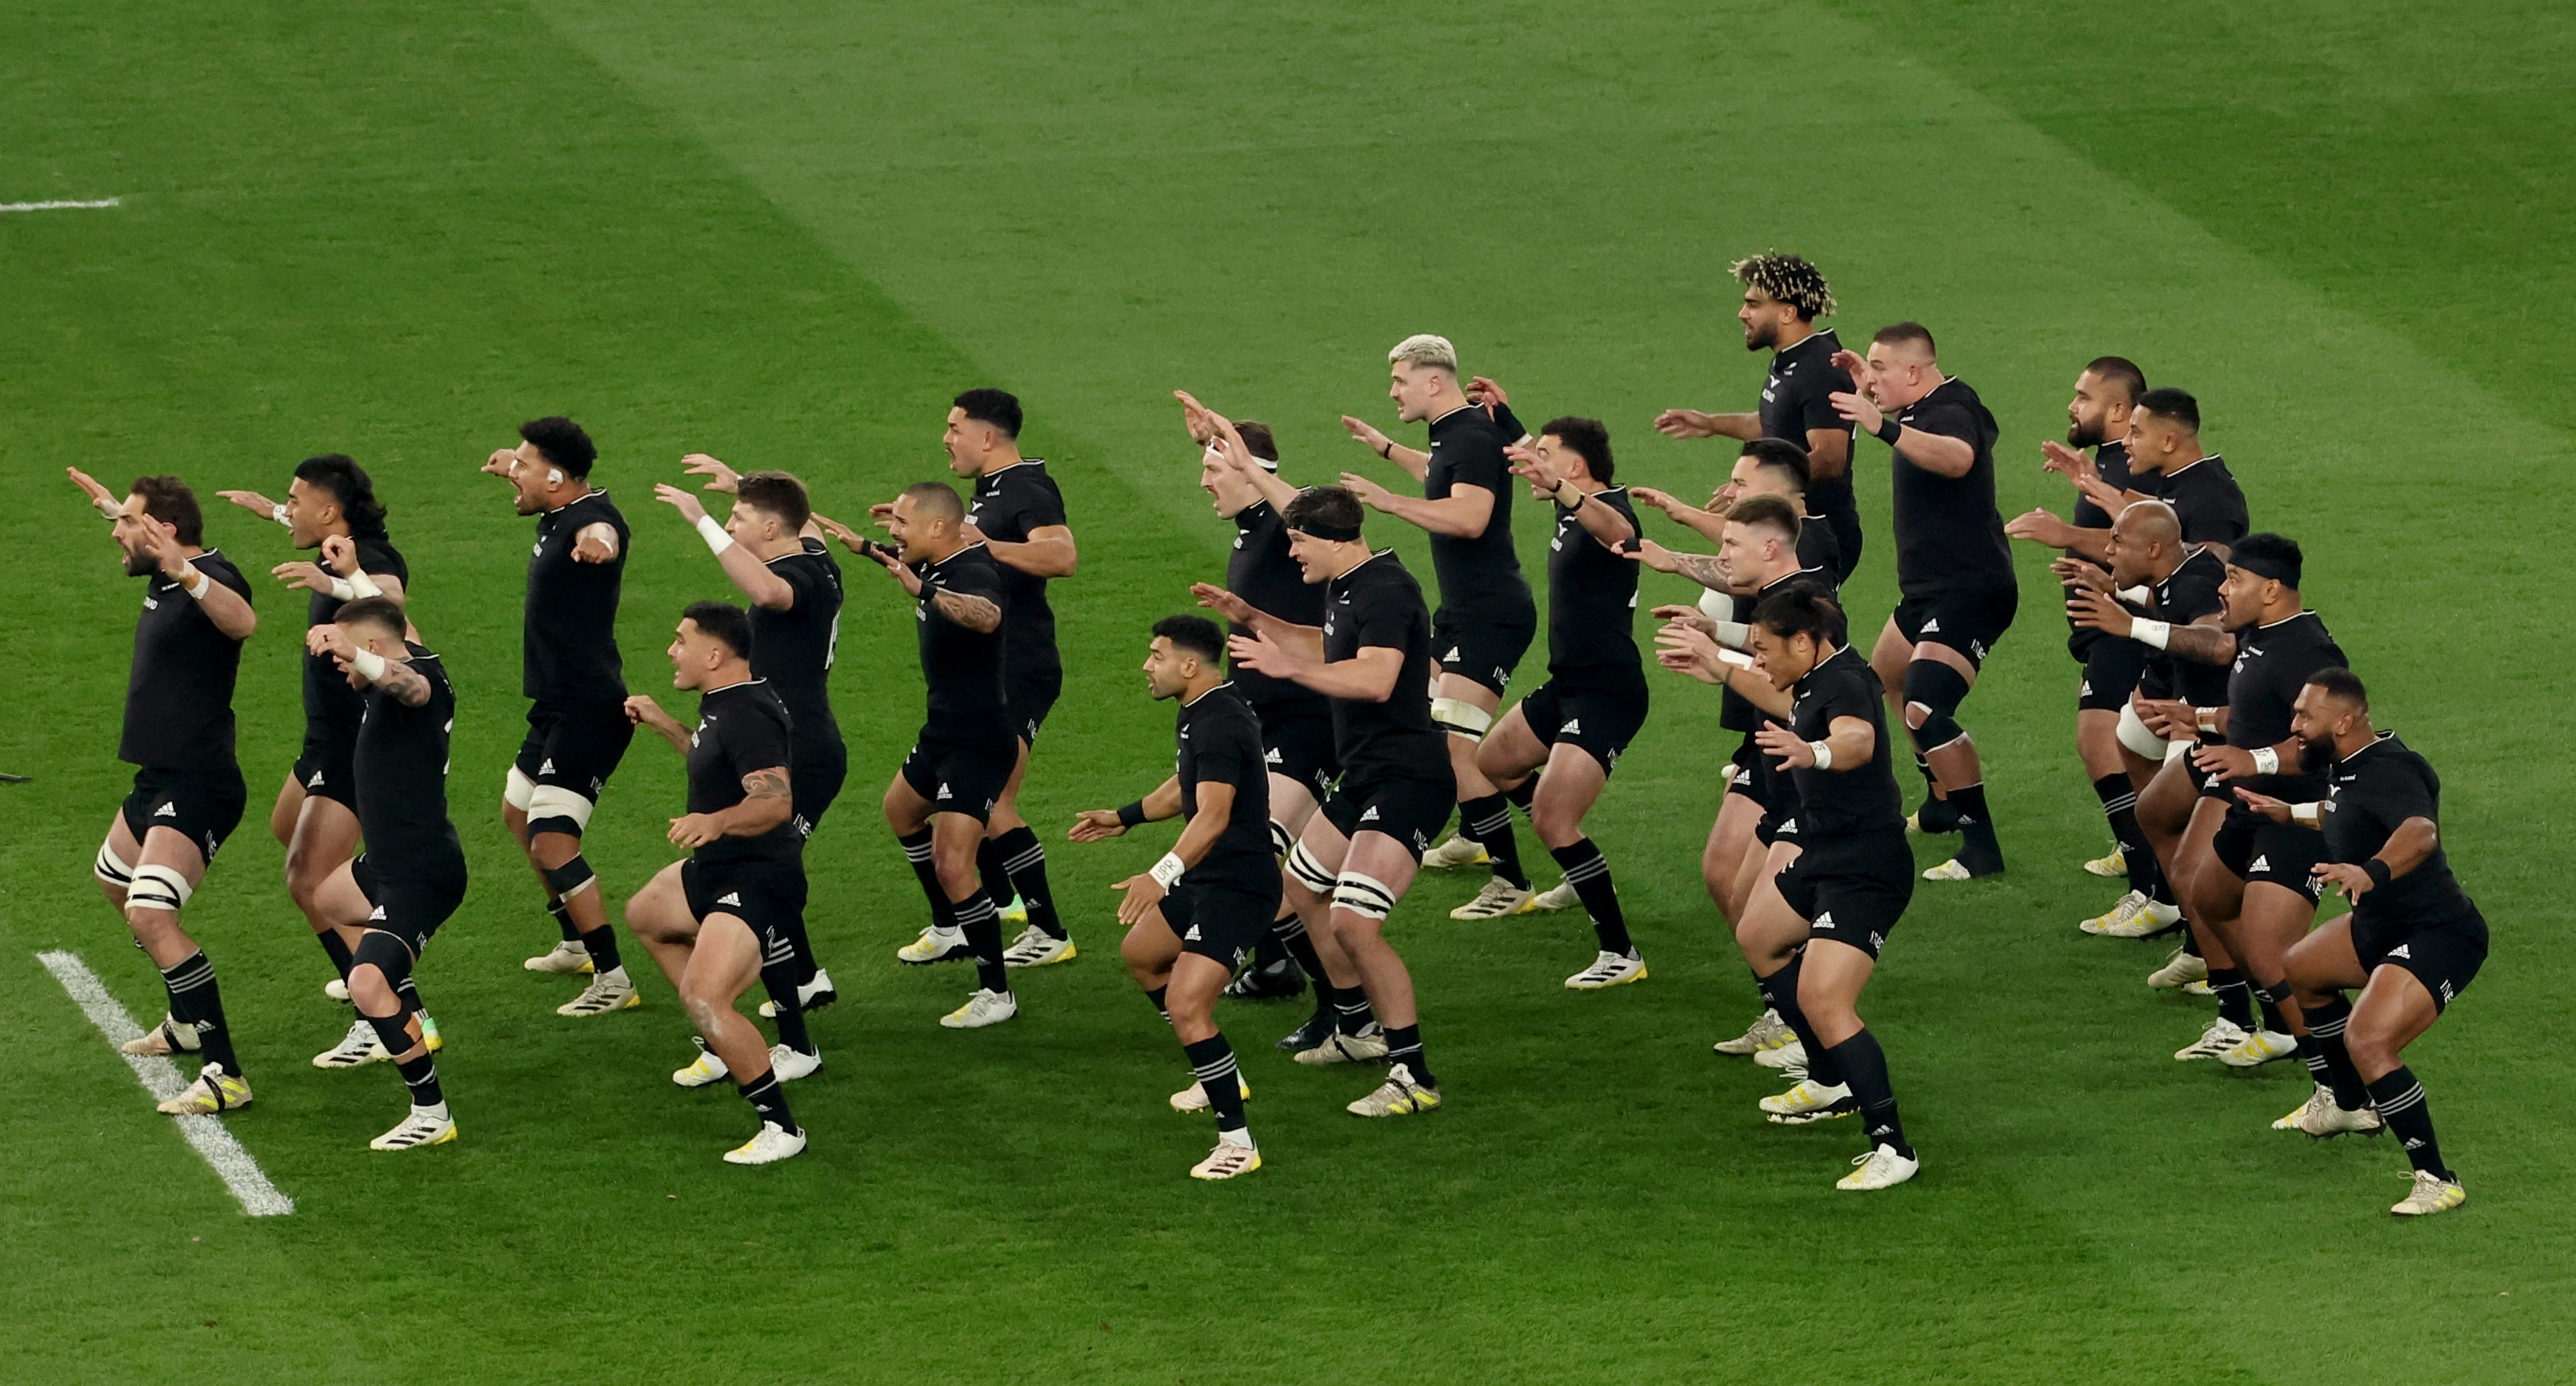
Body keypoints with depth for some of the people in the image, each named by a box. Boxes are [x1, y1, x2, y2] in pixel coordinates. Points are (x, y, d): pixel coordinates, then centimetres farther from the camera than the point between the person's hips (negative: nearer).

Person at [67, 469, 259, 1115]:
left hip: (197, 789, -11)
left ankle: (225, 1076, -26)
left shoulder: (211, 576, -20)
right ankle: (186, 1023, 47)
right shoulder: (167, 577, 9)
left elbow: (242, 622, -46)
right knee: (115, 882, 32)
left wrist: (185, 574, -61)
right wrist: (110, 504, 51)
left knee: (150, 915, -25)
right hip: (160, 780, 11)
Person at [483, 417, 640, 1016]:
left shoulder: (593, 516, -24)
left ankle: (613, 979, -12)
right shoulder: (558, 515, 7)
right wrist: (515, 465, 45)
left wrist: (598, 540, -71)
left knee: (552, 843, -16)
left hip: (590, 713, -11)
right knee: (518, 814, 27)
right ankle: (575, 945, 42)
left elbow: (602, 532, -50)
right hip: (558, 708, 11)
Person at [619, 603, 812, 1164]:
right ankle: (722, 1047, 42)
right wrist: (664, 725, 24)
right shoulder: (722, 706, 9)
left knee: (704, 998, -27)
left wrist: (716, 821, -49)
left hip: (757, 880, -12)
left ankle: (779, 1127, -20)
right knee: (646, 917, 35)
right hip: (716, 869, 12)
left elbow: (776, 801, -35)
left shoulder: (747, 715, -24)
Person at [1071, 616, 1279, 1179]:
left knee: (1186, 1007, -21)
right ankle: (1221, 1077, 40)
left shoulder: (1220, 726, -24)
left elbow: (1214, 814, -38)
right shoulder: (1196, 715, 10)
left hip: (1238, 888, -12)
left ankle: (1238, 1142, -17)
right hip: (1206, 880, 12)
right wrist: (1125, 817, 38)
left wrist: (1162, 875, -49)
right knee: (1140, 953, 30)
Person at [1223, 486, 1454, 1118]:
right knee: (1302, 889, 26)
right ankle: (1360, 1030, 40)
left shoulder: (1384, 591, -19)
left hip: (1407, 779, -12)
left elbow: (1376, 679, -35)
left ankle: (1414, 1077, -16)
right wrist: (1254, 619, 32)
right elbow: (1330, 650, 35)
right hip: (1365, 778, 12)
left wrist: (1289, 667, -35)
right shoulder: (1346, 589, 14)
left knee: (1353, 923, -21)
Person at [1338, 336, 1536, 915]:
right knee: (1425, 720, 24)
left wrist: (1391, 502, -35)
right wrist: (1384, 447, 44)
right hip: (1463, 611, 11)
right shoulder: (1451, 433, 12)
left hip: (1492, 617, -11)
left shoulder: (1473, 437, -19)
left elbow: (1470, 516, -35)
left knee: (1456, 747, -17)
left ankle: (1510, 882, -16)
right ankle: (1473, 839, 41)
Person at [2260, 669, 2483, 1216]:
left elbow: (2421, 832, -47)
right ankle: (2348, 1106, 48)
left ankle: (2437, 1181, -22)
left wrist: (2371, 872, -64)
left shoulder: (2388, 772, -25)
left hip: (2439, 936, -12)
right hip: (2383, 925, 12)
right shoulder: (2350, 766, 6)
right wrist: (2290, 813, 36)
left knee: (2368, 1042, -29)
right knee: (2300, 970, 31)